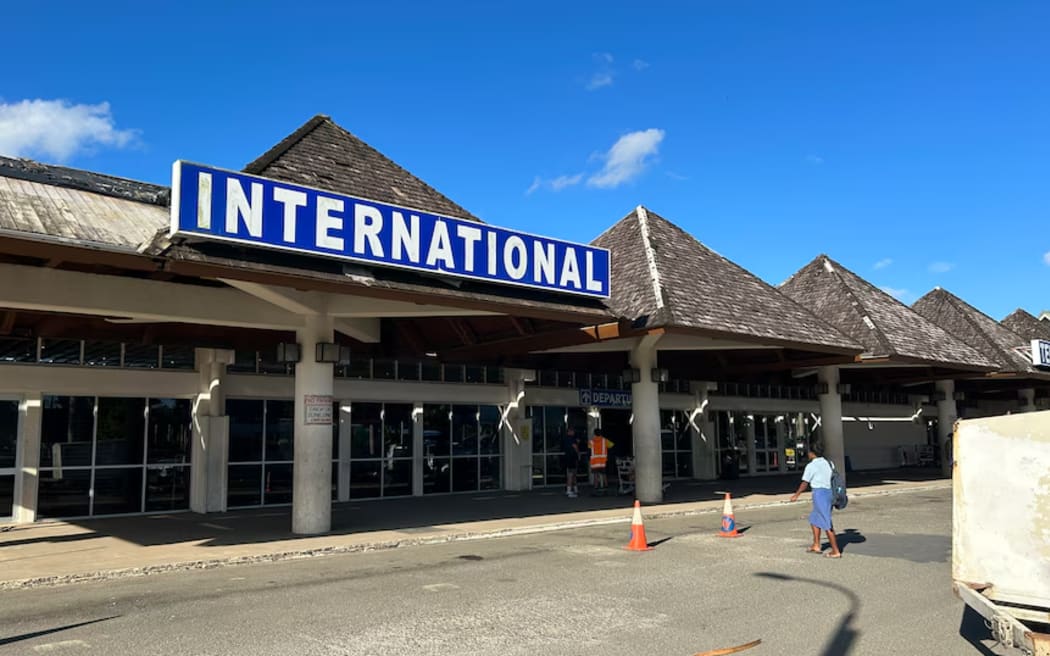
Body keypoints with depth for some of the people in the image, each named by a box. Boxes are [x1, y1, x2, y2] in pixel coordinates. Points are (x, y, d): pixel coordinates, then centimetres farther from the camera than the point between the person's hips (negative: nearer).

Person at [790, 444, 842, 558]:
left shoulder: (811, 466, -9)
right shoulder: (828, 463, 10)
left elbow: (804, 483, -5)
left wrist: (796, 495, 8)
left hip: (819, 493, -8)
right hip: (830, 493, 8)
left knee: (827, 524, -3)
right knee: (814, 519, 22)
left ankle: (836, 551, 0)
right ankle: (816, 546, 27)